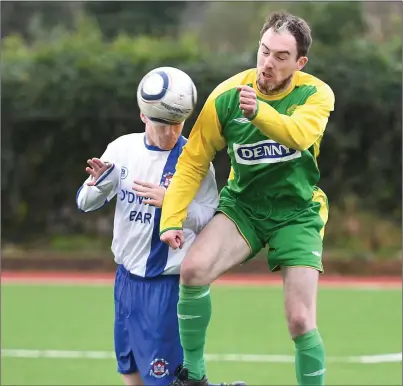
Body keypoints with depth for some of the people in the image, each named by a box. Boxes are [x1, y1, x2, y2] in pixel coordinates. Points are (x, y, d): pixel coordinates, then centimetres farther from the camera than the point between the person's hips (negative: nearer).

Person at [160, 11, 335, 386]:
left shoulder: (316, 94, -14)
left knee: (301, 322, -12)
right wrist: (172, 220, -14)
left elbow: (300, 133, -36)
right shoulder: (227, 95, -11)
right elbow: (193, 161, -5)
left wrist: (260, 111, -55)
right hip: (242, 204, 1)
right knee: (193, 267, -26)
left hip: (298, 213, -1)